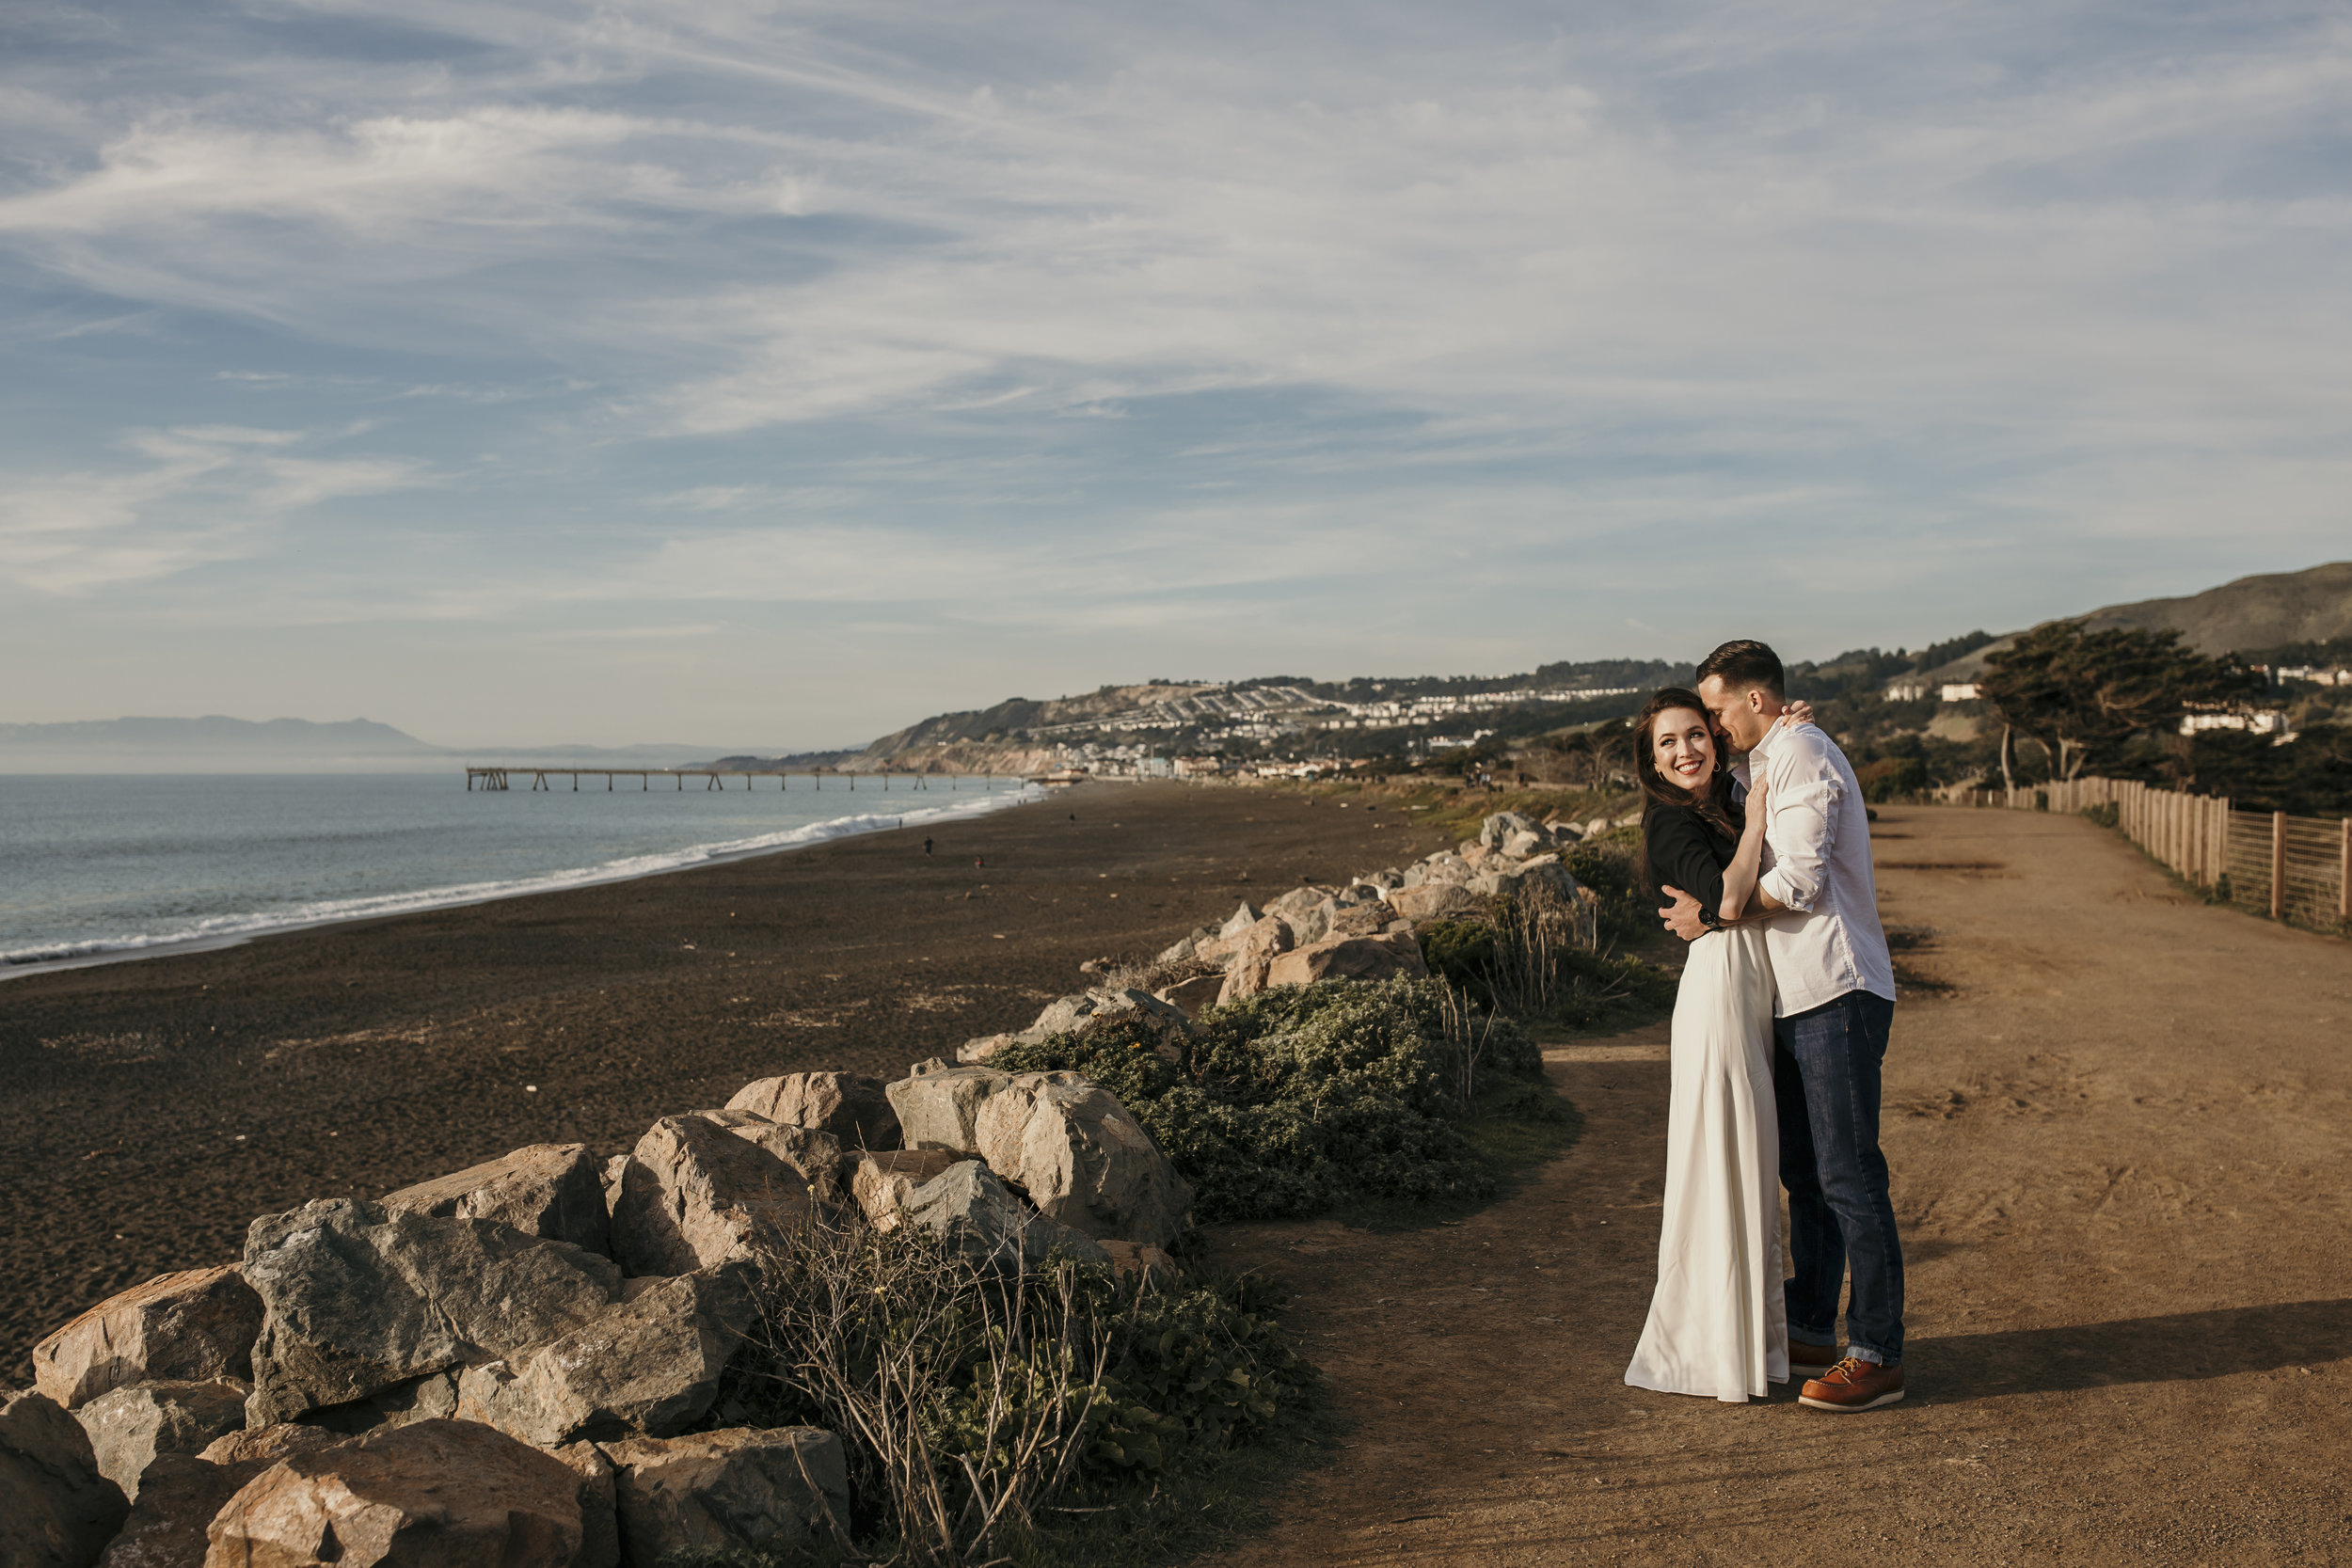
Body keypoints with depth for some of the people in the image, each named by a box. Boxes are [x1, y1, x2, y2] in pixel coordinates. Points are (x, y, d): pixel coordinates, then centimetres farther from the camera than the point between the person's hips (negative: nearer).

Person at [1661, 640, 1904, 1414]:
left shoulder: (1799, 753, -12)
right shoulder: (1768, 762, 20)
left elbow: (1799, 880, -20)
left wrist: (1711, 915, -10)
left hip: (1837, 994, -10)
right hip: (1796, 998, 10)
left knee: (1848, 1177, -7)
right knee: (1803, 1171, 15)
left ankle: (1878, 1356, -1)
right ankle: (1810, 1333, 24)